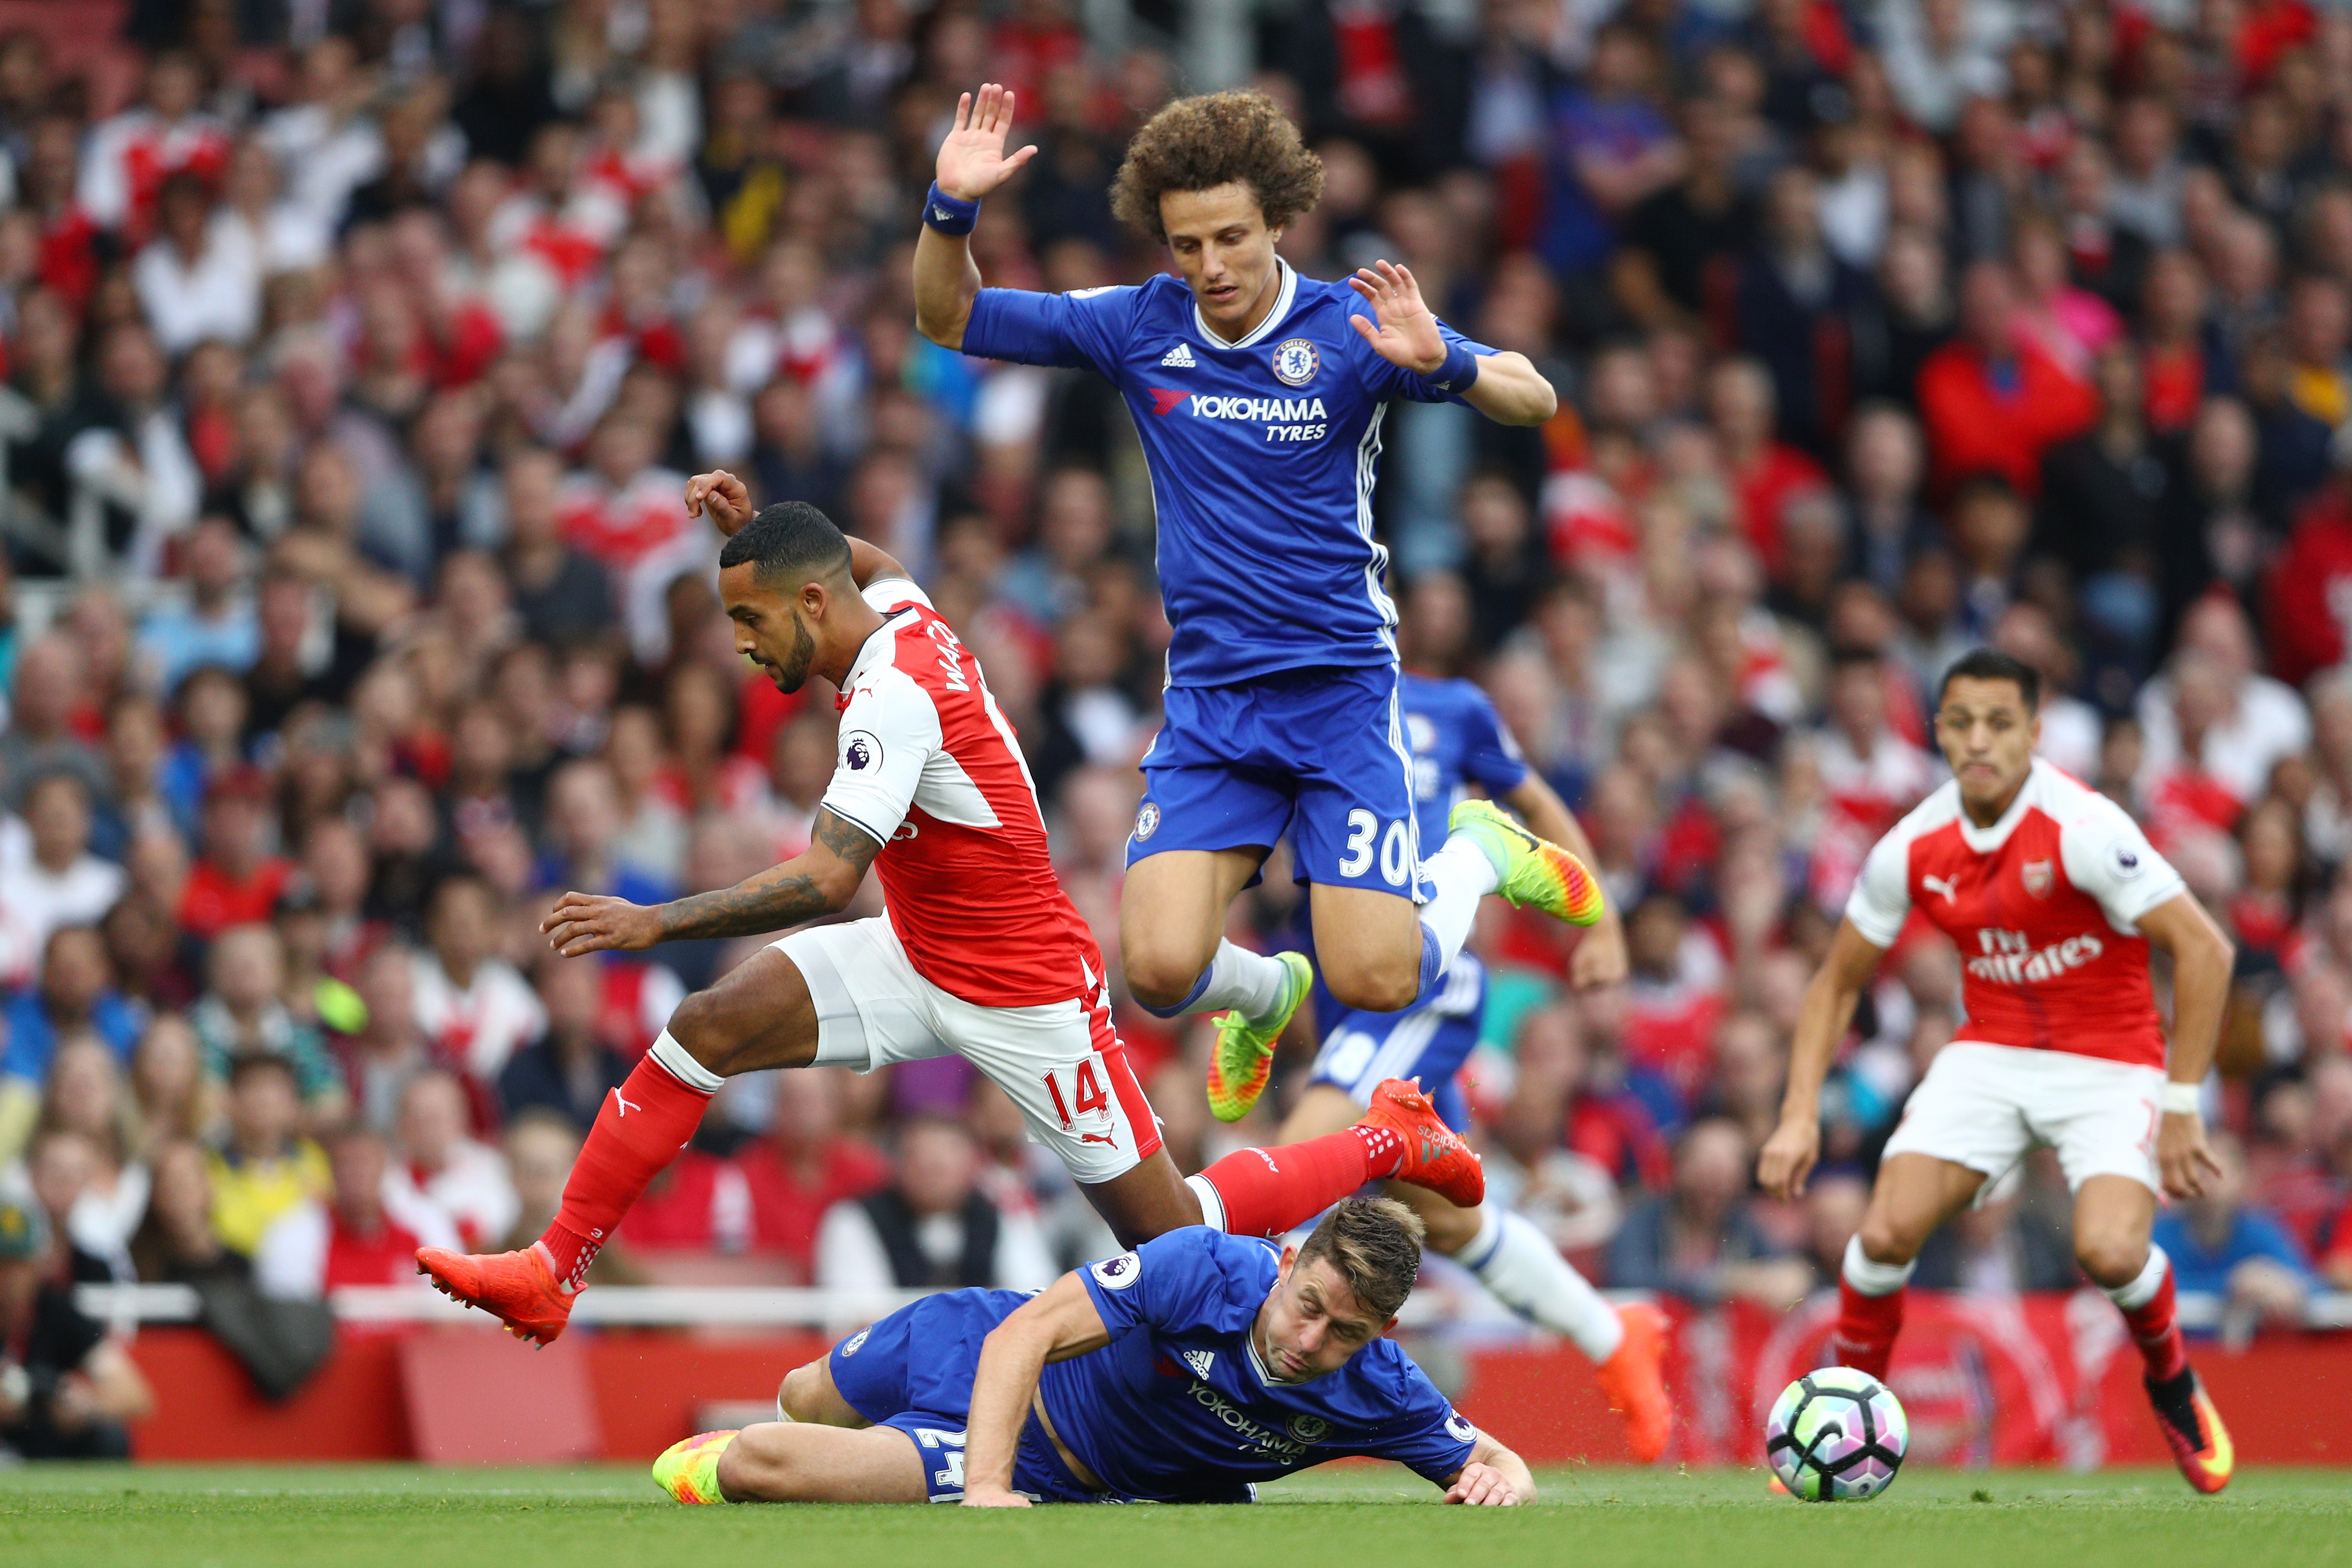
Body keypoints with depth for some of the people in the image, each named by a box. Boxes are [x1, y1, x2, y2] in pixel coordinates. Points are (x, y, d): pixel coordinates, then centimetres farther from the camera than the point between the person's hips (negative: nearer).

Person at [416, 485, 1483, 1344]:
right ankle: (551, 1271, -11)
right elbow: (867, 566, 26)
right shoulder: (903, 613, -1)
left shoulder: (894, 696, -28)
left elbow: (827, 880, -36)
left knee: (1168, 1231, 1)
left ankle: (1391, 1143, 22)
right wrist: (755, 528, 9)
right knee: (707, 1026, -11)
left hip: (1024, 998, -9)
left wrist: (657, 922, -35)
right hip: (916, 955, 9)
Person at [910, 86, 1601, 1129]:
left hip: (1341, 685, -3)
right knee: (1158, 967, -15)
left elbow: (1533, 402, -11)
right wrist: (952, 208, -14)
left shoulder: (1349, 329, -7)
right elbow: (949, 319, 6)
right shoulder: (1140, 327, 1)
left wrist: (1441, 363, -32)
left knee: (1374, 985, -12)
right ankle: (1263, 992, 22)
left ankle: (1478, 853, 22)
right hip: (1209, 697, 3)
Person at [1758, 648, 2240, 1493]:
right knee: (1887, 1233, -17)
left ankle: (2174, 1383, 8)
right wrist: (1800, 1116, -1)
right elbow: (1837, 982, 9)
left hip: (2107, 1061, -4)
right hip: (1990, 1055, 4)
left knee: (2109, 1253, -26)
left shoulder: (2082, 827, -21)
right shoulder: (1915, 849, -5)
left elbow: (2203, 949, -19)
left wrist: (2181, 1107, -19)